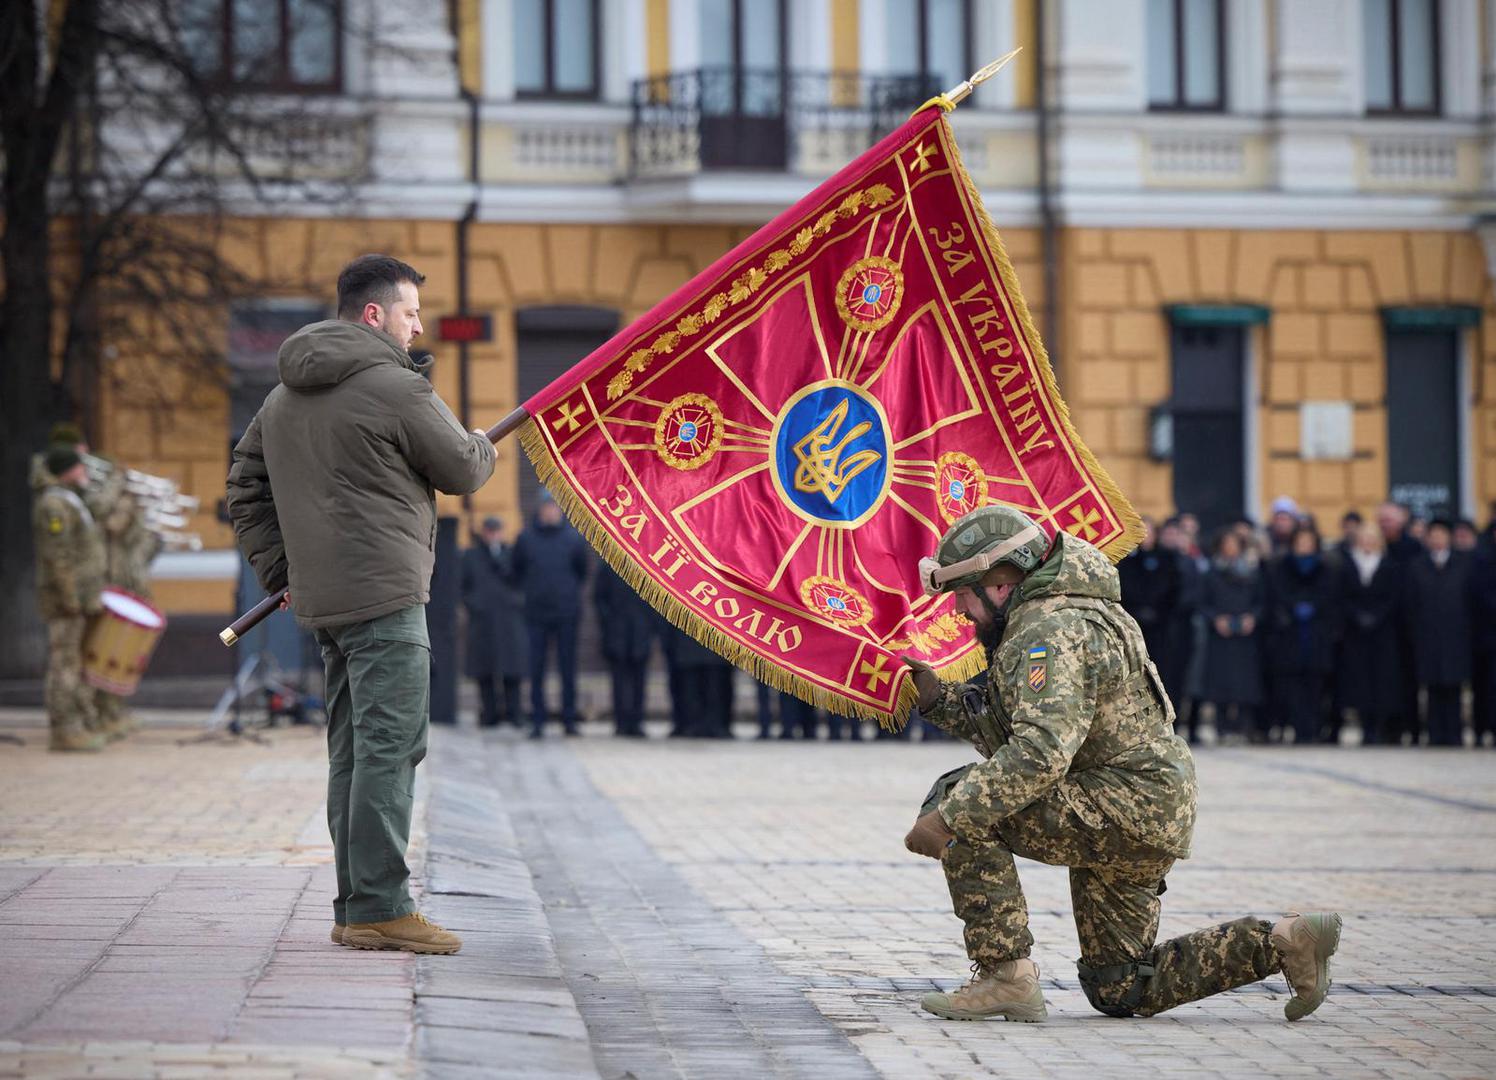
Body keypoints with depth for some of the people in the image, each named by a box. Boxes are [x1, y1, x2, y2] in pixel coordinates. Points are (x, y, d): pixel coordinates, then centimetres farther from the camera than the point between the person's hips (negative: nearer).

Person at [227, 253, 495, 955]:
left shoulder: (285, 397, 17)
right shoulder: (395, 387, -11)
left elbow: (246, 489, 23)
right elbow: (463, 471, -2)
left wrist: (280, 570, 22)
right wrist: (482, 445, 20)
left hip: (321, 601, 9)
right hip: (384, 596, -9)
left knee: (352, 752, 12)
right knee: (389, 747, -9)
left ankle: (356, 906, 15)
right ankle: (379, 908, -12)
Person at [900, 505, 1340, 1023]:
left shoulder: (1049, 634, -18)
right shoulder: (1031, 628, 16)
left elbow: (1040, 754, -32)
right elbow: (1007, 729, 21)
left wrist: (949, 817, -31)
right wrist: (938, 698, 9)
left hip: (1127, 813, -11)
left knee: (960, 804, -17)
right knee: (1120, 992, 15)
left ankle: (1006, 976, -16)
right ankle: (1283, 942, 12)